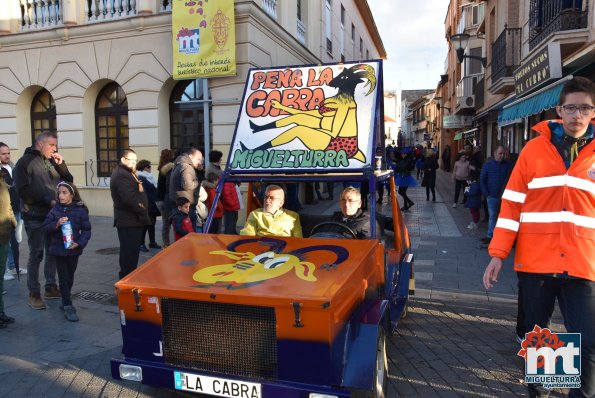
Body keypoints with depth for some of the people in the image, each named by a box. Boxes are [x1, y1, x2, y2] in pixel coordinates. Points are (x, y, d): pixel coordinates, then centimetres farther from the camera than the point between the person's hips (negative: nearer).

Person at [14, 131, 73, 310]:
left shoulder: (53, 162, 13)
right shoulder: (25, 161, -6)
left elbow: (68, 182, 11)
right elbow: (23, 190, -14)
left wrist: (61, 165, -3)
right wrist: (48, 201, -18)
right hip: (35, 216, -6)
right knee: (36, 254, -1)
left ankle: (51, 287, 23)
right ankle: (34, 293, 8)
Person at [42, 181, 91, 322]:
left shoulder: (80, 210, -5)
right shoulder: (55, 210, -2)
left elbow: (86, 230, -3)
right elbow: (46, 227, -1)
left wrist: (79, 243, -16)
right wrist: (57, 224, -20)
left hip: (74, 249, 1)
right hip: (59, 249, 0)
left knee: (70, 277, 14)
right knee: (63, 277, 0)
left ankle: (65, 300, 33)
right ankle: (68, 307, 4)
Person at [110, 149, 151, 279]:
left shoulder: (125, 173, 19)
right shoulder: (122, 175, -16)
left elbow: (135, 193, 19)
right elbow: (129, 198, -25)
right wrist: (142, 210, -17)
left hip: (130, 220, 11)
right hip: (130, 221, -11)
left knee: (129, 252, 18)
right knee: (130, 253, -6)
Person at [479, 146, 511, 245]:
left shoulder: (507, 165, 3)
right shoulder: (488, 164, 1)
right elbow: (482, 179, 3)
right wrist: (486, 193, -3)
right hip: (492, 196, -1)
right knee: (492, 216, 5)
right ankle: (490, 235, 11)